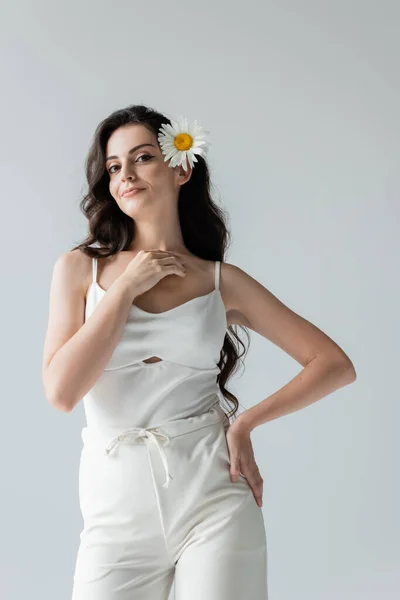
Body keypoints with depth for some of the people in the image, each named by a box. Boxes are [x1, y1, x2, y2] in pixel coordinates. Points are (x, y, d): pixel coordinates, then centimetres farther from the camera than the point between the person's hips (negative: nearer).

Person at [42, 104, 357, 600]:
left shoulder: (221, 281, 4)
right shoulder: (79, 268, 5)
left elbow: (336, 365, 4)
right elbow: (61, 391, -9)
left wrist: (246, 421, -4)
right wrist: (127, 286, -8)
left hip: (213, 493, 0)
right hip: (118, 505, 1)